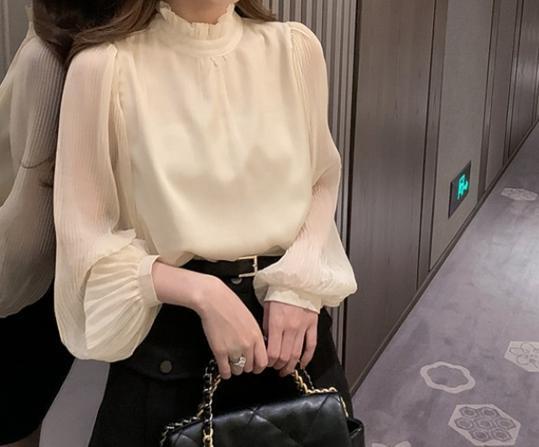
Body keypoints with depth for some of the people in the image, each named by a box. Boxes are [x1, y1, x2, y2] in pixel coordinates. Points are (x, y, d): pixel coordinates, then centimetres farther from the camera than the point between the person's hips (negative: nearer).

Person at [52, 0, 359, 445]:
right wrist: (200, 291, -20)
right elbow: (86, 240, -7)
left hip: (288, 312, 3)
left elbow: (322, 183, 8)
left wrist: (298, 283, -9)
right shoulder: (105, 66, -12)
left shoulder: (296, 47, -3)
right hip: (167, 335, -3)